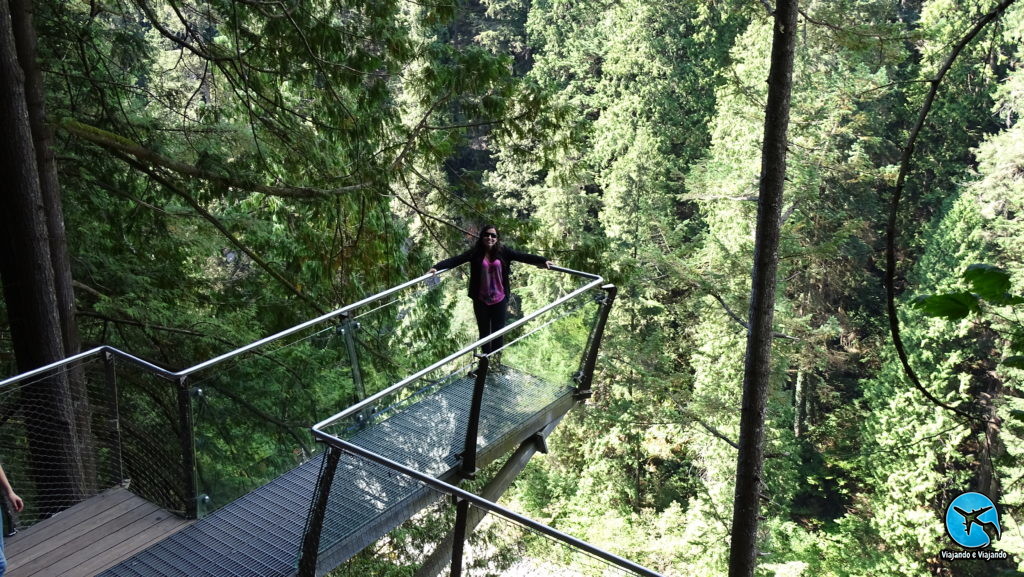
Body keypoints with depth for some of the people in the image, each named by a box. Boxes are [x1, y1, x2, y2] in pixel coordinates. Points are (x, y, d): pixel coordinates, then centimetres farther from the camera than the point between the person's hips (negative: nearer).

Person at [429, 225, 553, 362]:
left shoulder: (503, 251, -5)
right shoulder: (475, 253, -7)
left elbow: (522, 256, -10)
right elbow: (456, 260, -15)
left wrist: (543, 261, -20)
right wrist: (436, 267, -26)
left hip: (499, 300, 0)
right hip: (481, 301, 0)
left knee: (498, 333, 7)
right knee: (484, 333, 13)